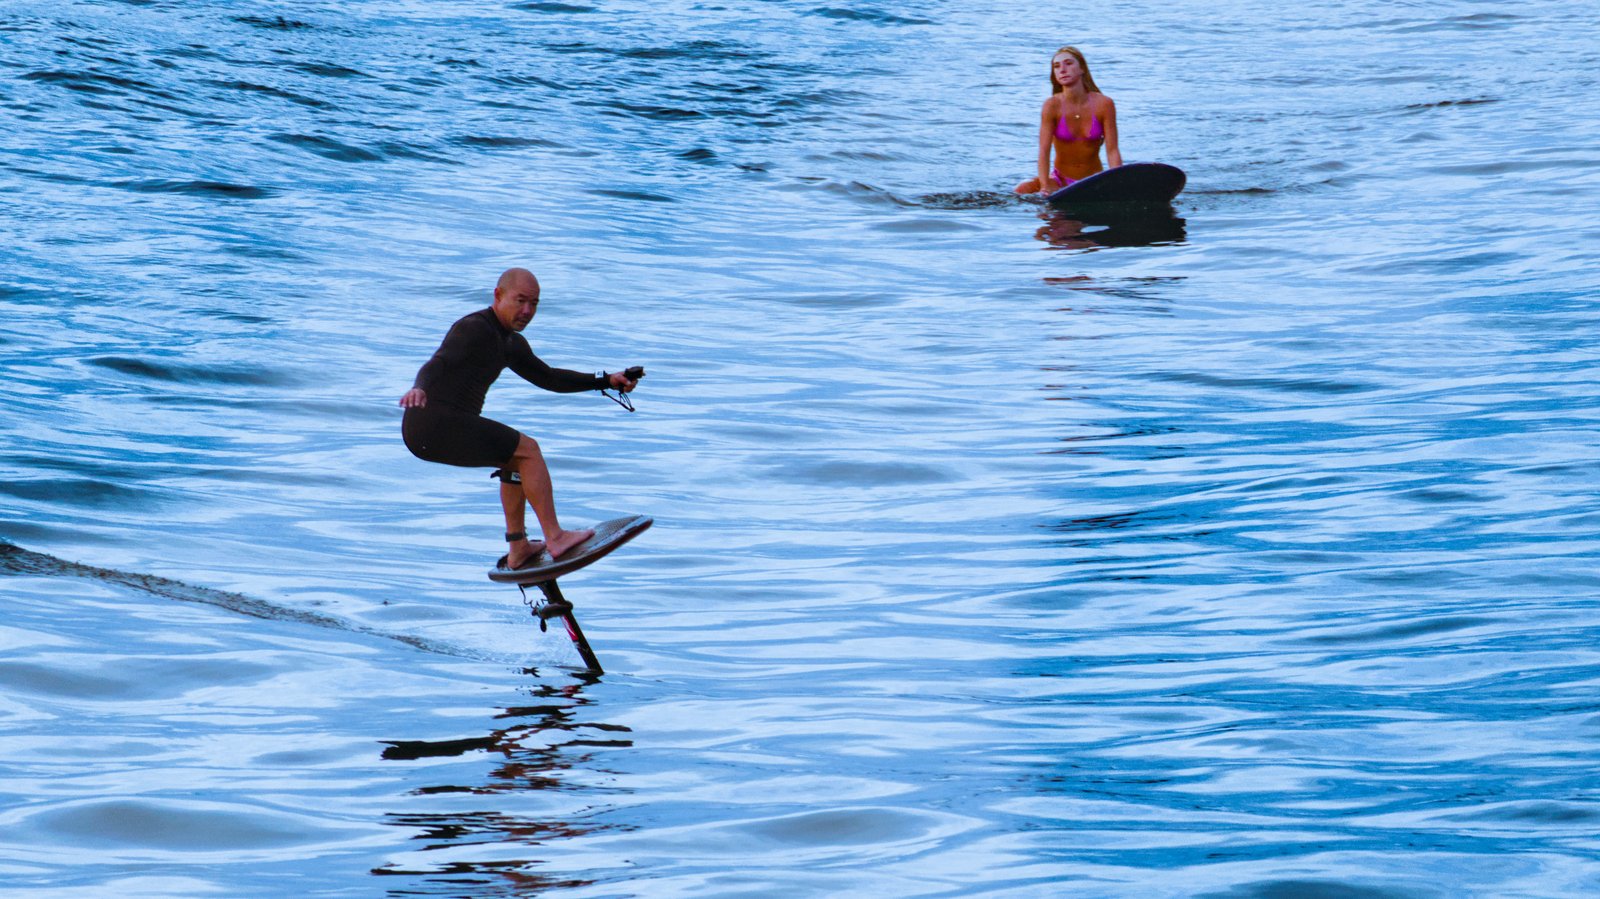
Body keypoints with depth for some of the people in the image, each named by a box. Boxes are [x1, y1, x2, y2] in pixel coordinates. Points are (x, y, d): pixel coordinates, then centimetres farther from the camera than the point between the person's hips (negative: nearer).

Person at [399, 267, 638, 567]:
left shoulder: (511, 343, 20)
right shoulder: (475, 328, -11)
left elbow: (549, 378, 29)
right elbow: (437, 363, -26)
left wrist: (607, 381, 23)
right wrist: (419, 388, -48)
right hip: (434, 424, -10)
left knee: (516, 458, 22)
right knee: (528, 450, -8)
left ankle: (518, 550, 23)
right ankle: (555, 538, -9)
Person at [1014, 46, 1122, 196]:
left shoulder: (1103, 104, -10)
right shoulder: (1052, 106, -12)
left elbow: (1112, 151, -9)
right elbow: (1044, 151, -17)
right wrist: (1045, 188, -29)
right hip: (1060, 180, -1)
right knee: (1022, 190, -27)